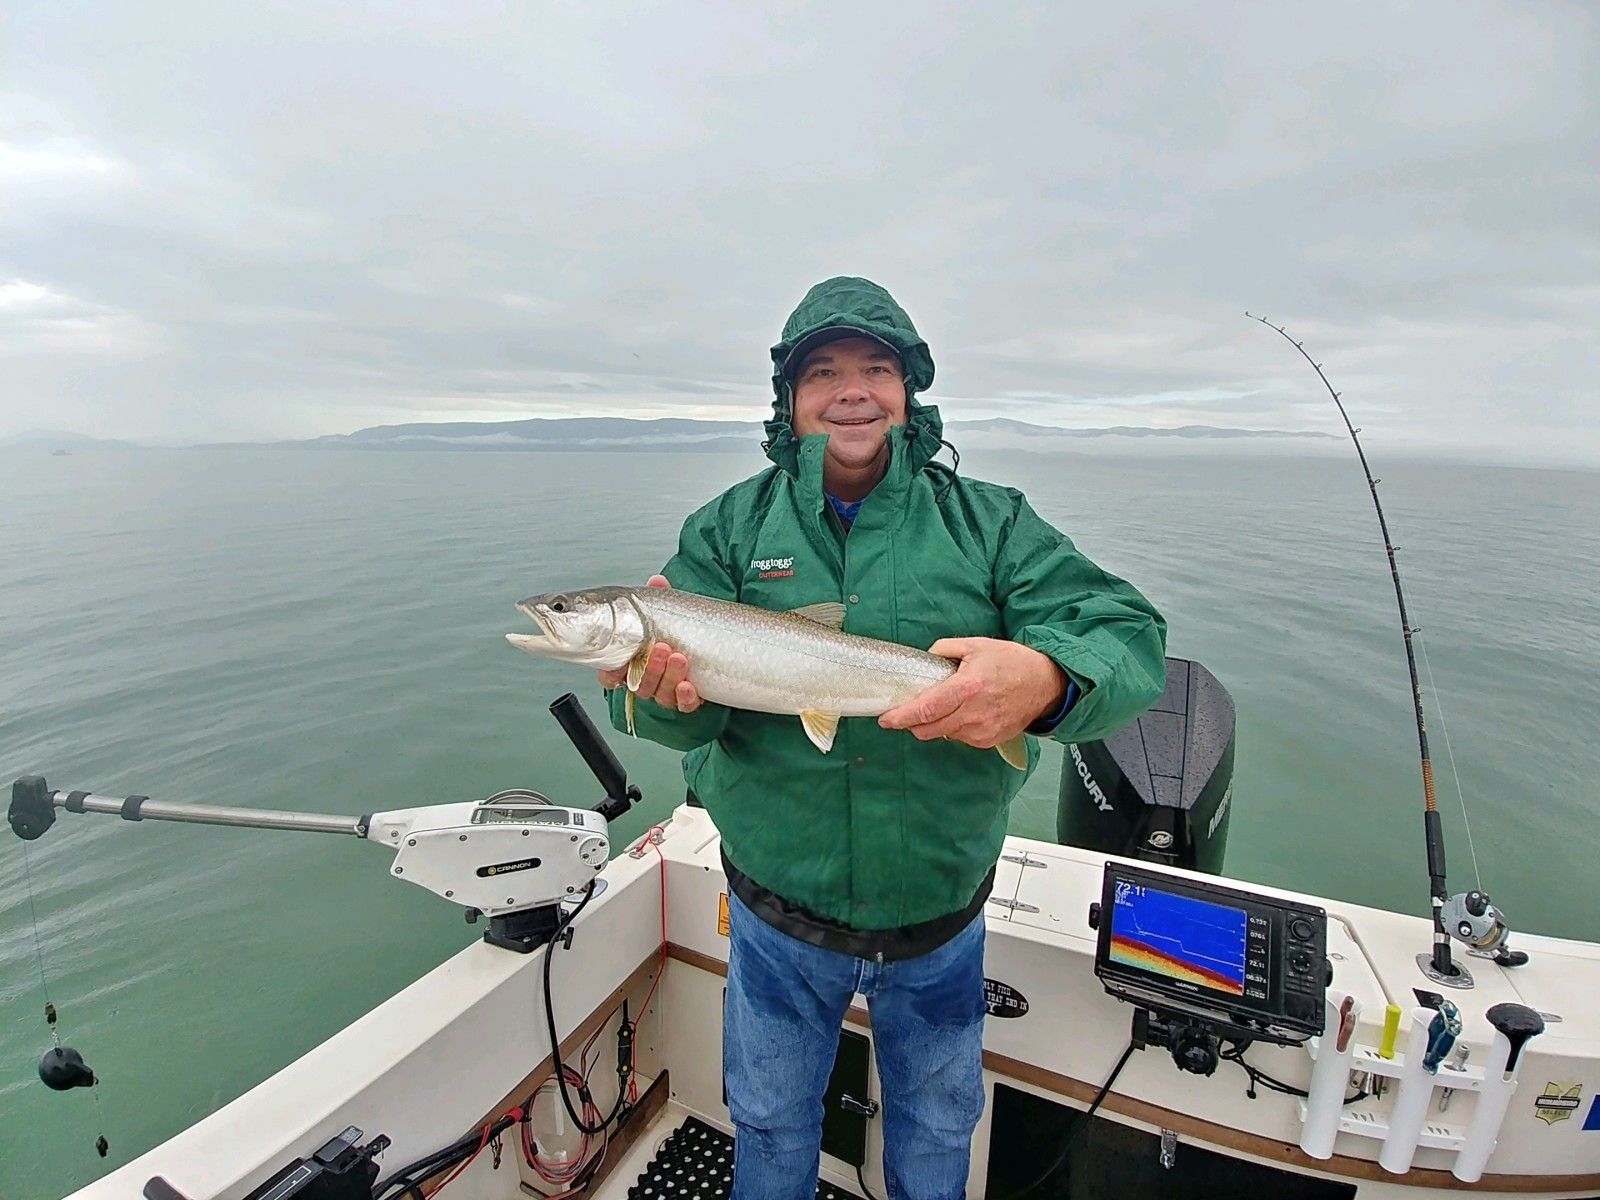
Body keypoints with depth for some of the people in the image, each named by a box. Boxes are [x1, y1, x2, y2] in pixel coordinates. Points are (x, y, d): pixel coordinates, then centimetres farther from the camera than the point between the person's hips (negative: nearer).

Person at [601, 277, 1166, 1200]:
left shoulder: (991, 523, -8)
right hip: (777, 921, 0)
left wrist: (1048, 677, -39)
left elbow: (1131, 639, -17)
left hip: (942, 923, 1)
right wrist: (668, 693, -39)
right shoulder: (731, 527, -8)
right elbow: (689, 711, -15)